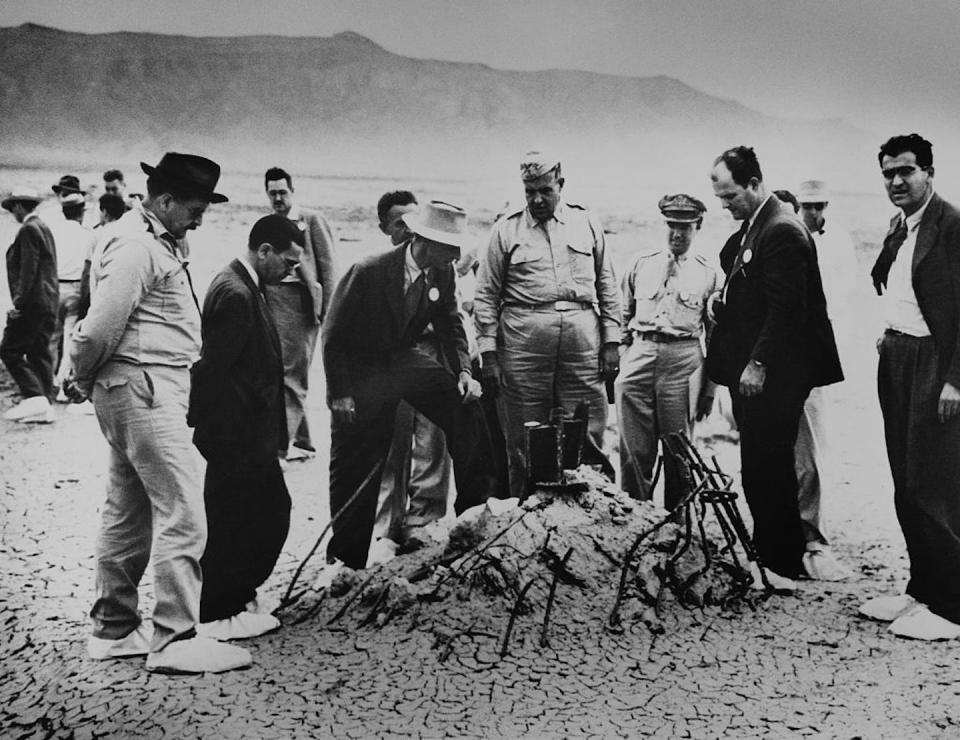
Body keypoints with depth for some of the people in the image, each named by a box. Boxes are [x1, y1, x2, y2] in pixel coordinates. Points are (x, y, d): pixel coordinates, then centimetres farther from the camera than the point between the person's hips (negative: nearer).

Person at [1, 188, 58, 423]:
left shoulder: (28, 230, -11)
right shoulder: (44, 228, 17)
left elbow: (28, 269, -19)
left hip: (32, 304, -9)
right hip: (48, 303, 9)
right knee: (39, 352, 10)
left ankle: (35, 397, -14)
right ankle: (44, 407, 11)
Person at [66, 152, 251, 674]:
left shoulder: (162, 241, 17)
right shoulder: (135, 246, -16)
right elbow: (100, 329, -20)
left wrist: (86, 382, 11)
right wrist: (83, 381, -3)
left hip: (155, 391, 11)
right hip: (142, 388, -11)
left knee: (129, 514, 15)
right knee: (181, 516, -8)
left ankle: (114, 629, 25)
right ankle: (175, 640, -2)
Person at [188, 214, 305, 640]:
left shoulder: (245, 287, 13)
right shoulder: (235, 294, -20)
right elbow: (212, 366, -23)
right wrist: (207, 426, -18)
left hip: (251, 435, 10)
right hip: (236, 436, -10)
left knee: (274, 511, 17)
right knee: (232, 522, 2)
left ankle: (236, 597, 29)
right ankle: (215, 616, 16)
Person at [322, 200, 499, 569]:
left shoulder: (443, 273, -10)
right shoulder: (368, 272, -24)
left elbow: (450, 324, 5)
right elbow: (334, 334, -16)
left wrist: (463, 371, -10)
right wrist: (340, 393, -17)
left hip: (405, 359, 4)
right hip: (361, 369, -4)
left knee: (464, 405, -17)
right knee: (355, 469, 3)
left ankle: (476, 503, -3)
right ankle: (345, 557, 21)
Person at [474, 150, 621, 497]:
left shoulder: (586, 224, 13)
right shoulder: (506, 230, 8)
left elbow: (607, 286, 14)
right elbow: (486, 295, 6)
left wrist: (611, 341, 6)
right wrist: (488, 353, -2)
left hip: (583, 338, 1)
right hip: (523, 340, -1)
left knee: (588, 437, 0)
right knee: (524, 442, 3)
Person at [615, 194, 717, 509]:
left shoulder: (707, 274, 8)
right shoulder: (641, 265, 13)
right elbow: (624, 318, 18)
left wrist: (709, 389, 7)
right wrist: (618, 362, 11)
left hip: (684, 358, -1)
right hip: (640, 353, 1)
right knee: (634, 448, 0)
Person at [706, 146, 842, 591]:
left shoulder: (782, 231, -15)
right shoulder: (749, 228, 16)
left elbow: (785, 308, -20)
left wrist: (759, 365, -20)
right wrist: (722, 300, 7)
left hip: (772, 374, -9)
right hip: (749, 369, 9)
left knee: (765, 467, -5)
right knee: (760, 466, 13)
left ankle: (781, 567, 6)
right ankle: (773, 553, 24)